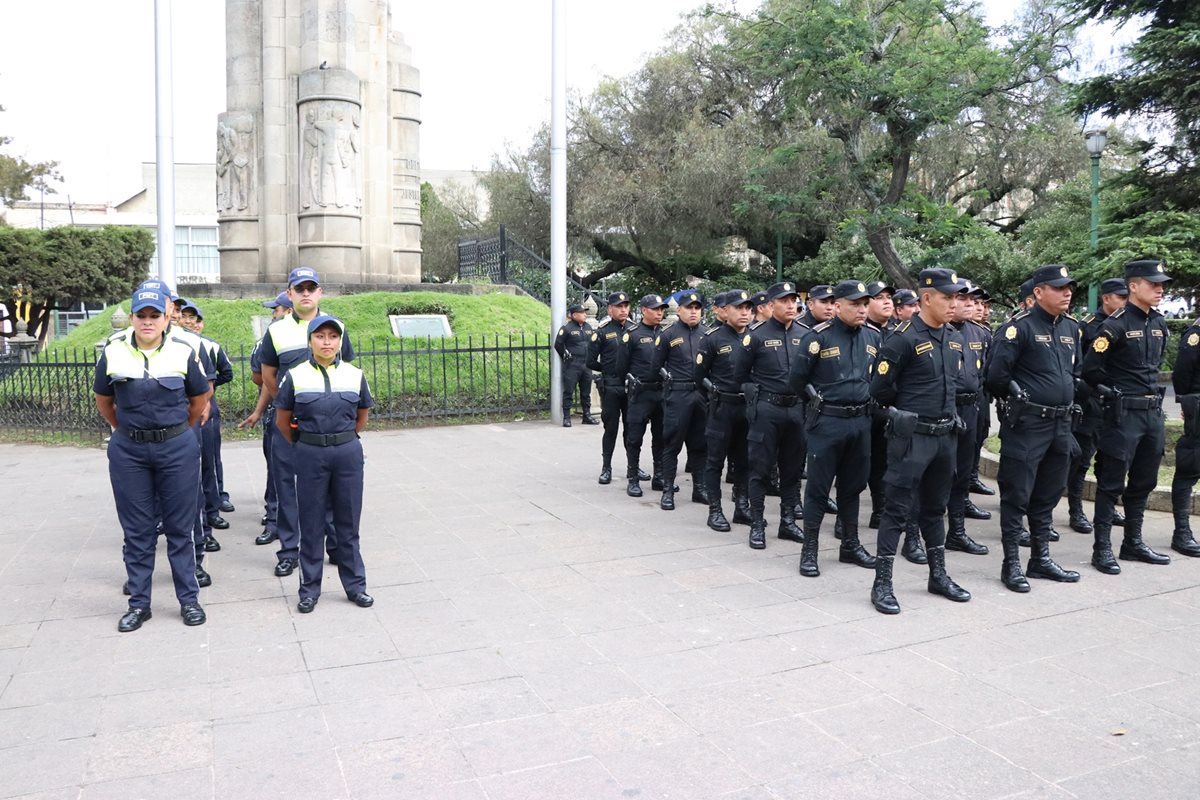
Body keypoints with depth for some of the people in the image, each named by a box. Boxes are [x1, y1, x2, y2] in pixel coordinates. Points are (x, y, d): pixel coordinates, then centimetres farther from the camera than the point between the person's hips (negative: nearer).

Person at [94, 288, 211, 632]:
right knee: (137, 530, 8)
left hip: (177, 448, -1)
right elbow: (103, 401, 13)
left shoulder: (183, 352, -3)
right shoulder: (113, 352, 0)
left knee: (180, 527, 6)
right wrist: (127, 430, 14)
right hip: (128, 451, 1)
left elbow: (200, 398, 8)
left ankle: (189, 599, 16)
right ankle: (138, 603, 20)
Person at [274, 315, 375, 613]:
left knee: (348, 521, 9)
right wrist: (304, 446, 10)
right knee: (311, 523, 8)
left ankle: (356, 586, 20)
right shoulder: (296, 376, -2)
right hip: (310, 454, -1)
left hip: (348, 452, 1)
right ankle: (309, 590, 19)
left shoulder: (355, 375, 3)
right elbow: (282, 420, 7)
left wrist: (344, 440, 13)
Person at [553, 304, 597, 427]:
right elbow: (558, 344, -6)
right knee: (568, 391, -3)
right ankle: (566, 417, 2)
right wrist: (566, 357, -1)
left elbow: (593, 343, 21)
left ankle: (587, 416, 20)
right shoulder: (567, 328, -9)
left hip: (586, 365, 6)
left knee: (586, 392, 12)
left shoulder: (588, 327, 11)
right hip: (572, 366, -6)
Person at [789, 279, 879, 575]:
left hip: (861, 421, 5)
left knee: (853, 485, 15)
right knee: (818, 487, 1)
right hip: (827, 422, -5)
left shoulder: (873, 337, 6)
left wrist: (867, 401, 11)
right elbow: (796, 381, -6)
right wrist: (819, 399, 3)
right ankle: (809, 551, 11)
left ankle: (850, 545, 28)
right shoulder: (818, 337, -11)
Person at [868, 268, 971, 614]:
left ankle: (938, 575, 30)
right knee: (896, 509, -2)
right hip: (911, 436, -7)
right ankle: (882, 584, 4)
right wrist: (905, 411, 3)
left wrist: (944, 412, 13)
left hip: (945, 434, 7)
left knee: (935, 507, 18)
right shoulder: (904, 338, -15)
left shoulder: (955, 339, 9)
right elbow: (879, 389, -11)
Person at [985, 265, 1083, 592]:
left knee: (1048, 495, 15)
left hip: (1061, 424, 7)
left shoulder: (1072, 328, 11)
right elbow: (996, 374, -15)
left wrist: (1066, 398, 13)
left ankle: (1041, 559, 26)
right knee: (1017, 495, 0)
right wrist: (1019, 400, -2)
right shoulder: (1019, 326, -12)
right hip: (1026, 425, -7)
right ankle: (1011, 564, 8)